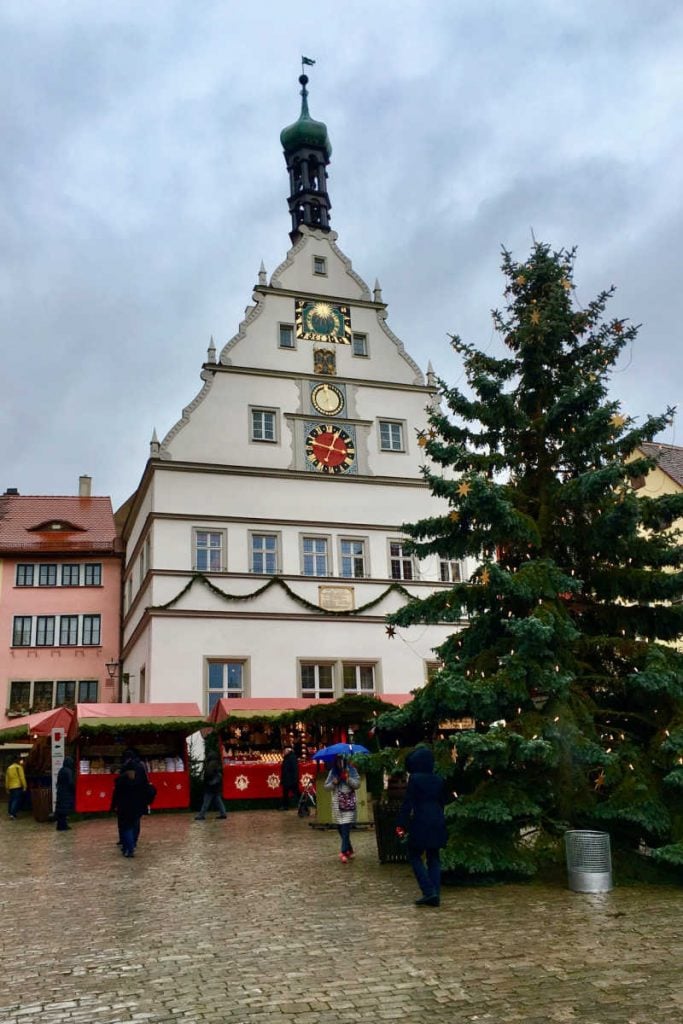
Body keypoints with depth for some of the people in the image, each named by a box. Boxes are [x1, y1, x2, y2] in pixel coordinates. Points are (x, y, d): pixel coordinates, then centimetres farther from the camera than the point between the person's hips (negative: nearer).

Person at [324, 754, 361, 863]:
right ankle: (349, 850, 24)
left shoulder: (351, 770, 1)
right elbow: (326, 786, 6)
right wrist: (334, 783, -12)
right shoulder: (333, 772, 7)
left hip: (349, 804, -3)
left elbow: (357, 784, -3)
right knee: (341, 829, 7)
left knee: (346, 828, -14)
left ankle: (343, 852, -21)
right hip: (337, 804, 3)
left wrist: (348, 778, -16)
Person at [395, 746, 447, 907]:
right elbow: (442, 802, 14)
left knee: (414, 856, 6)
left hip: (421, 823, -6)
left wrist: (401, 825, -8)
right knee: (433, 858, 12)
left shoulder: (415, 779, -10)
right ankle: (435, 896, 9)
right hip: (437, 823, 6)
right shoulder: (438, 780, 7)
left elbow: (407, 803, -12)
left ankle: (429, 892, -5)